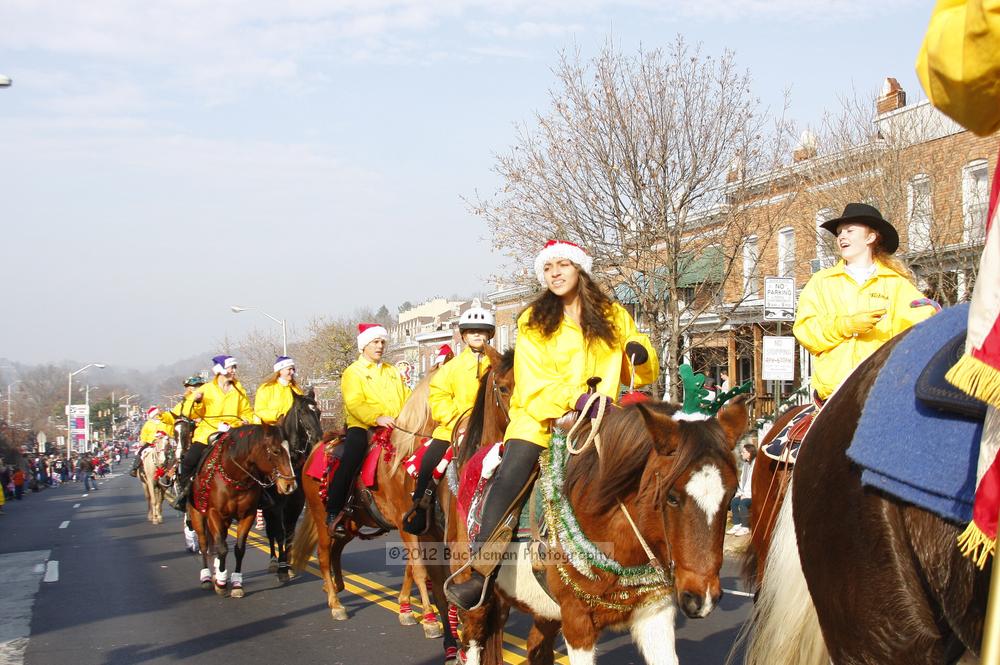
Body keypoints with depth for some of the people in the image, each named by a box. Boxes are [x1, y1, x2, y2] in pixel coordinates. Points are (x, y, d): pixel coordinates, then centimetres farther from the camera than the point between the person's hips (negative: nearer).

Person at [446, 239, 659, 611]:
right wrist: (576, 398, -22)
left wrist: (641, 353, -6)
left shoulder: (614, 317, 14)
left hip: (597, 423, 2)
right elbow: (535, 382, -4)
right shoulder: (534, 321, 9)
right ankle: (481, 573, -22)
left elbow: (643, 375, 19)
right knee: (511, 476, -24)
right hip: (540, 418, -2)